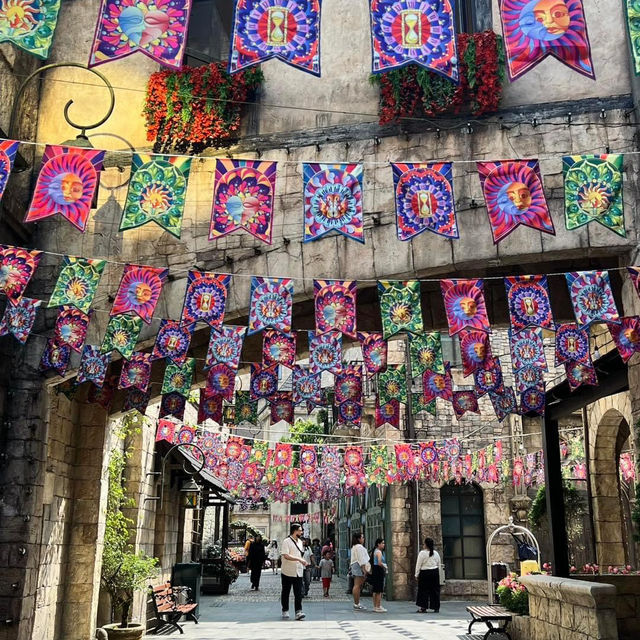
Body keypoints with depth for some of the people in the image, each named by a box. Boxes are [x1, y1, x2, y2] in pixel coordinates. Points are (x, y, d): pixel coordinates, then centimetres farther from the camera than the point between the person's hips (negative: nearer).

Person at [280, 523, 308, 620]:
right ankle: (285, 611, 19)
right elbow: (286, 556, -22)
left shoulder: (300, 542, 14)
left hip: (298, 572, 5)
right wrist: (299, 559, -26)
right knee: (285, 592, 7)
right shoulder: (286, 541, -10)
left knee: (299, 593, -4)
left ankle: (298, 612, -7)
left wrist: (303, 562, 11)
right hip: (287, 572, -5)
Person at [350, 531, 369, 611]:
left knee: (356, 586, 12)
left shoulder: (354, 547, 20)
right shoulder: (359, 547, -13)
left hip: (354, 566, 11)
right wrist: (364, 569, -19)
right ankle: (357, 604, -10)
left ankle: (356, 604, 16)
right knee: (357, 586, -10)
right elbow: (361, 559, -18)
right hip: (359, 566, -11)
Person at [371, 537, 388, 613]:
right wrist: (385, 567, -8)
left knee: (375, 591, 14)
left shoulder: (375, 551, 16)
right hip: (378, 571, -10)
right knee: (379, 590, -6)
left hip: (375, 570, 10)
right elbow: (379, 563, -24)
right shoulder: (379, 552, -14)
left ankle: (375, 606, 21)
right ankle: (378, 607, -3)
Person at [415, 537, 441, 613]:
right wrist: (438, 574, 20)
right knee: (435, 590, 9)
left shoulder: (422, 553, -10)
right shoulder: (436, 553, 5)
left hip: (425, 573, -4)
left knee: (423, 590, 2)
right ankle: (436, 607, 12)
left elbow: (418, 565, -7)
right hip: (435, 572, 4)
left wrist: (417, 574, 0)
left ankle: (422, 607, 0)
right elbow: (439, 565, 11)